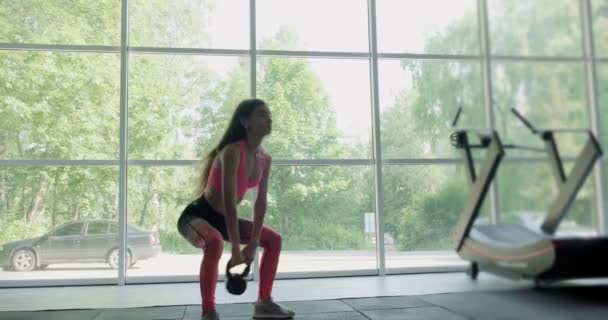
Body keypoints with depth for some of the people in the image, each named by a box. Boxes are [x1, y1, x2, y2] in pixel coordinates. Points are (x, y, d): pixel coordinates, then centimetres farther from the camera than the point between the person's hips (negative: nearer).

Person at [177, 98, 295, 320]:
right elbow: (229, 201, -32)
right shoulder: (232, 152, -28)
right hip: (197, 215, -8)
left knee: (274, 240, 7)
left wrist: (252, 243, -8)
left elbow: (261, 203, -3)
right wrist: (236, 248, -30)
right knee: (215, 243, -40)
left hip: (222, 219, 8)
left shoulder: (265, 159, -3)